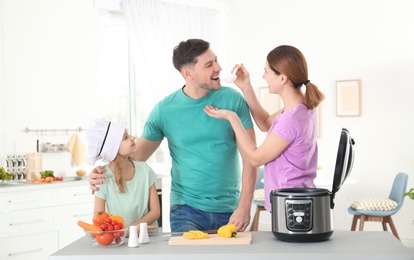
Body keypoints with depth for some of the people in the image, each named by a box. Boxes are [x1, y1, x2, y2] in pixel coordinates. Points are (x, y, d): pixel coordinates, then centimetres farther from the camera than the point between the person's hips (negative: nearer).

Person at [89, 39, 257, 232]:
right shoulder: (165, 110, -3)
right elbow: (137, 154, 4)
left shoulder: (232, 100, -4)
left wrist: (244, 207, -12)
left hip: (229, 211, 1)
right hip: (186, 209, -1)